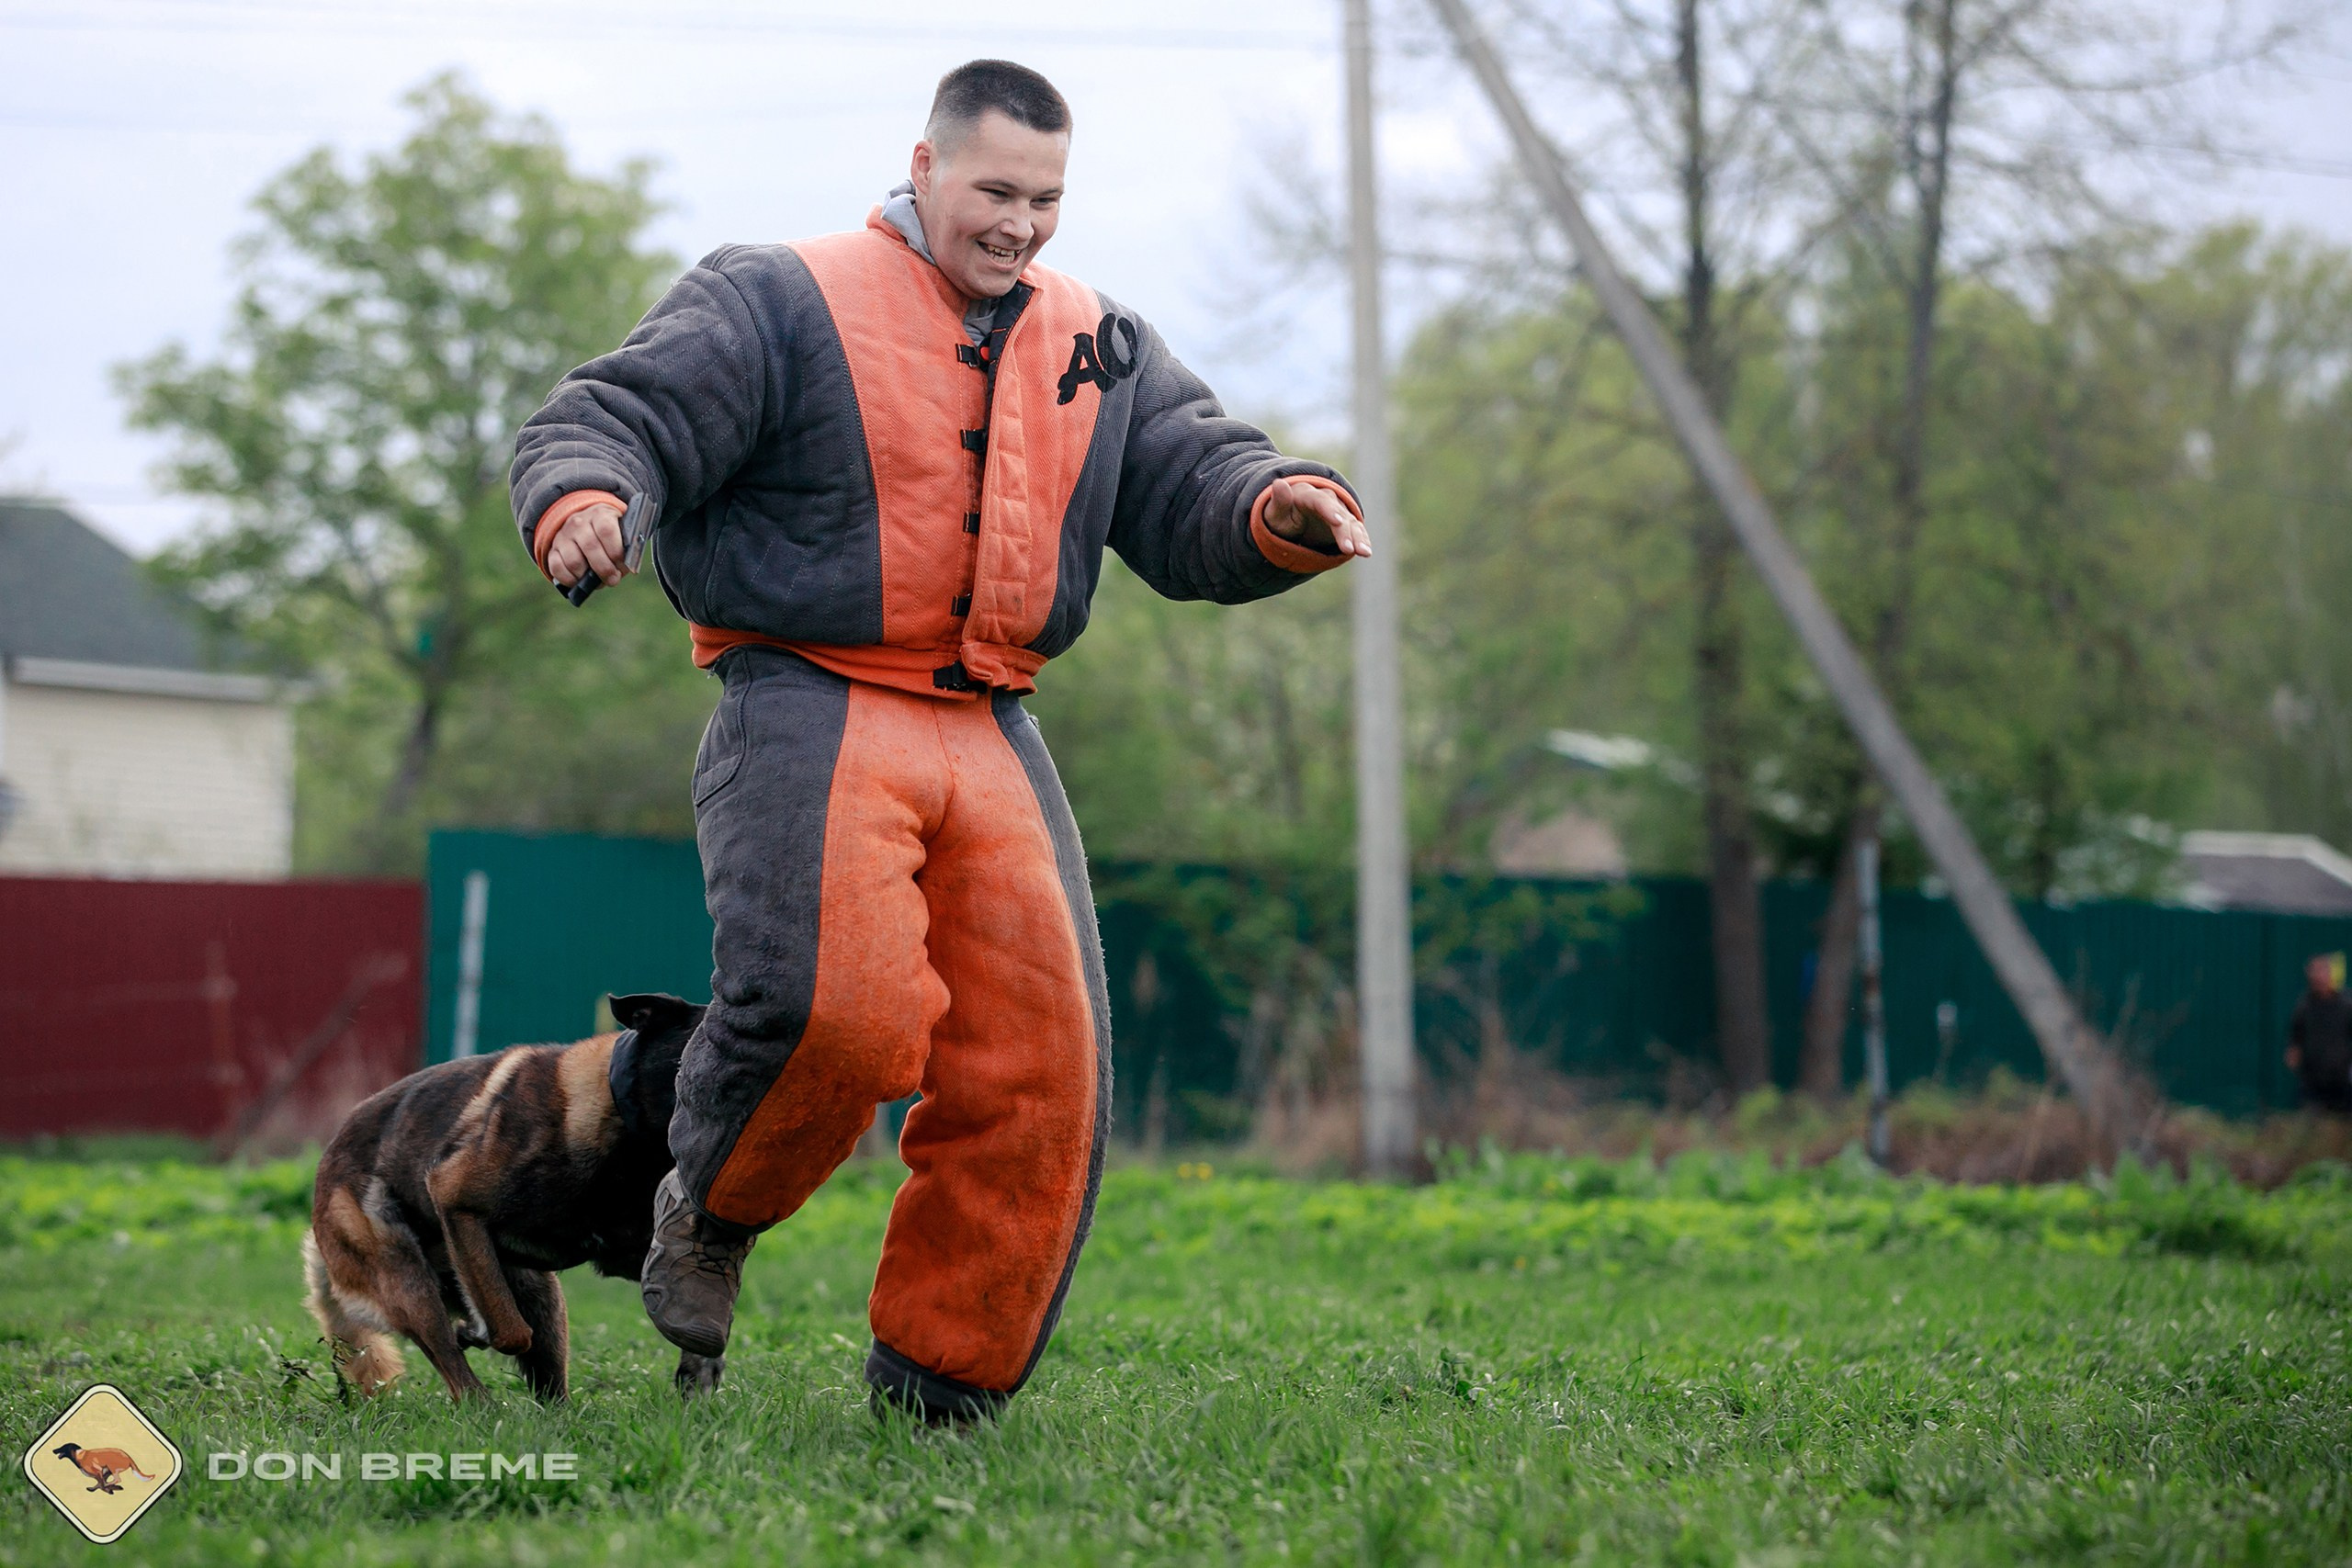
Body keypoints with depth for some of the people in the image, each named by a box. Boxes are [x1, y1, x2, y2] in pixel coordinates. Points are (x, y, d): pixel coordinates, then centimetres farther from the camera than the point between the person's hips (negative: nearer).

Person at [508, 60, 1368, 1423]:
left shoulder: (1099, 350, 16)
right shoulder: (780, 306, -1)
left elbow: (1195, 484, 10)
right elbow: (605, 419, -6)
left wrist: (1279, 511, -14)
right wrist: (581, 504, -30)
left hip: (991, 738, 6)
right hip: (810, 715, -5)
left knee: (1039, 1063, -2)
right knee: (839, 1002, -27)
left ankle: (943, 1375, 12)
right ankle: (711, 1206, 5)